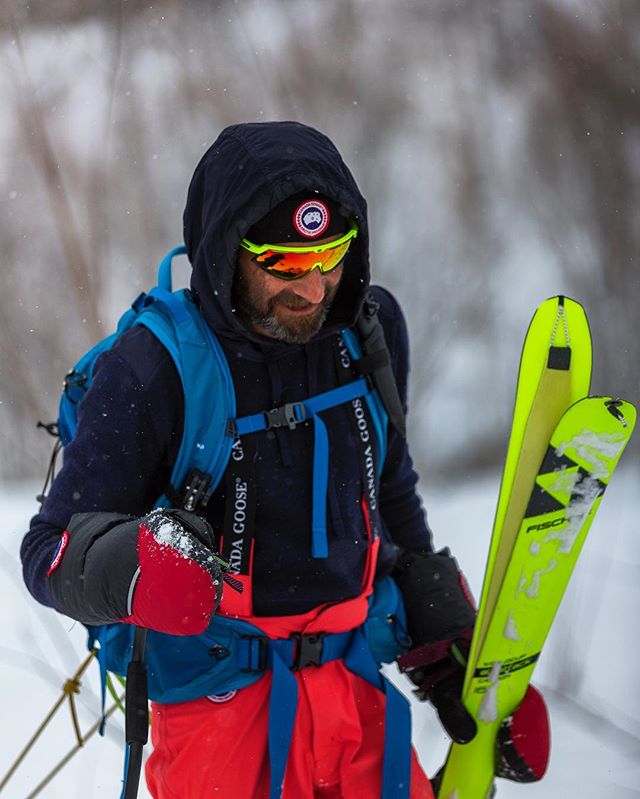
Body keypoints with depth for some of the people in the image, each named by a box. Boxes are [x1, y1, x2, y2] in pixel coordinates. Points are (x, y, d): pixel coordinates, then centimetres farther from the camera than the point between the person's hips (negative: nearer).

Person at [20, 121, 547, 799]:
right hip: (223, 702, -4)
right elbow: (51, 552, -12)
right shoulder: (153, 369, -16)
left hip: (357, 688, 5)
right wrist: (131, 568, -34)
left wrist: (445, 651, 18)